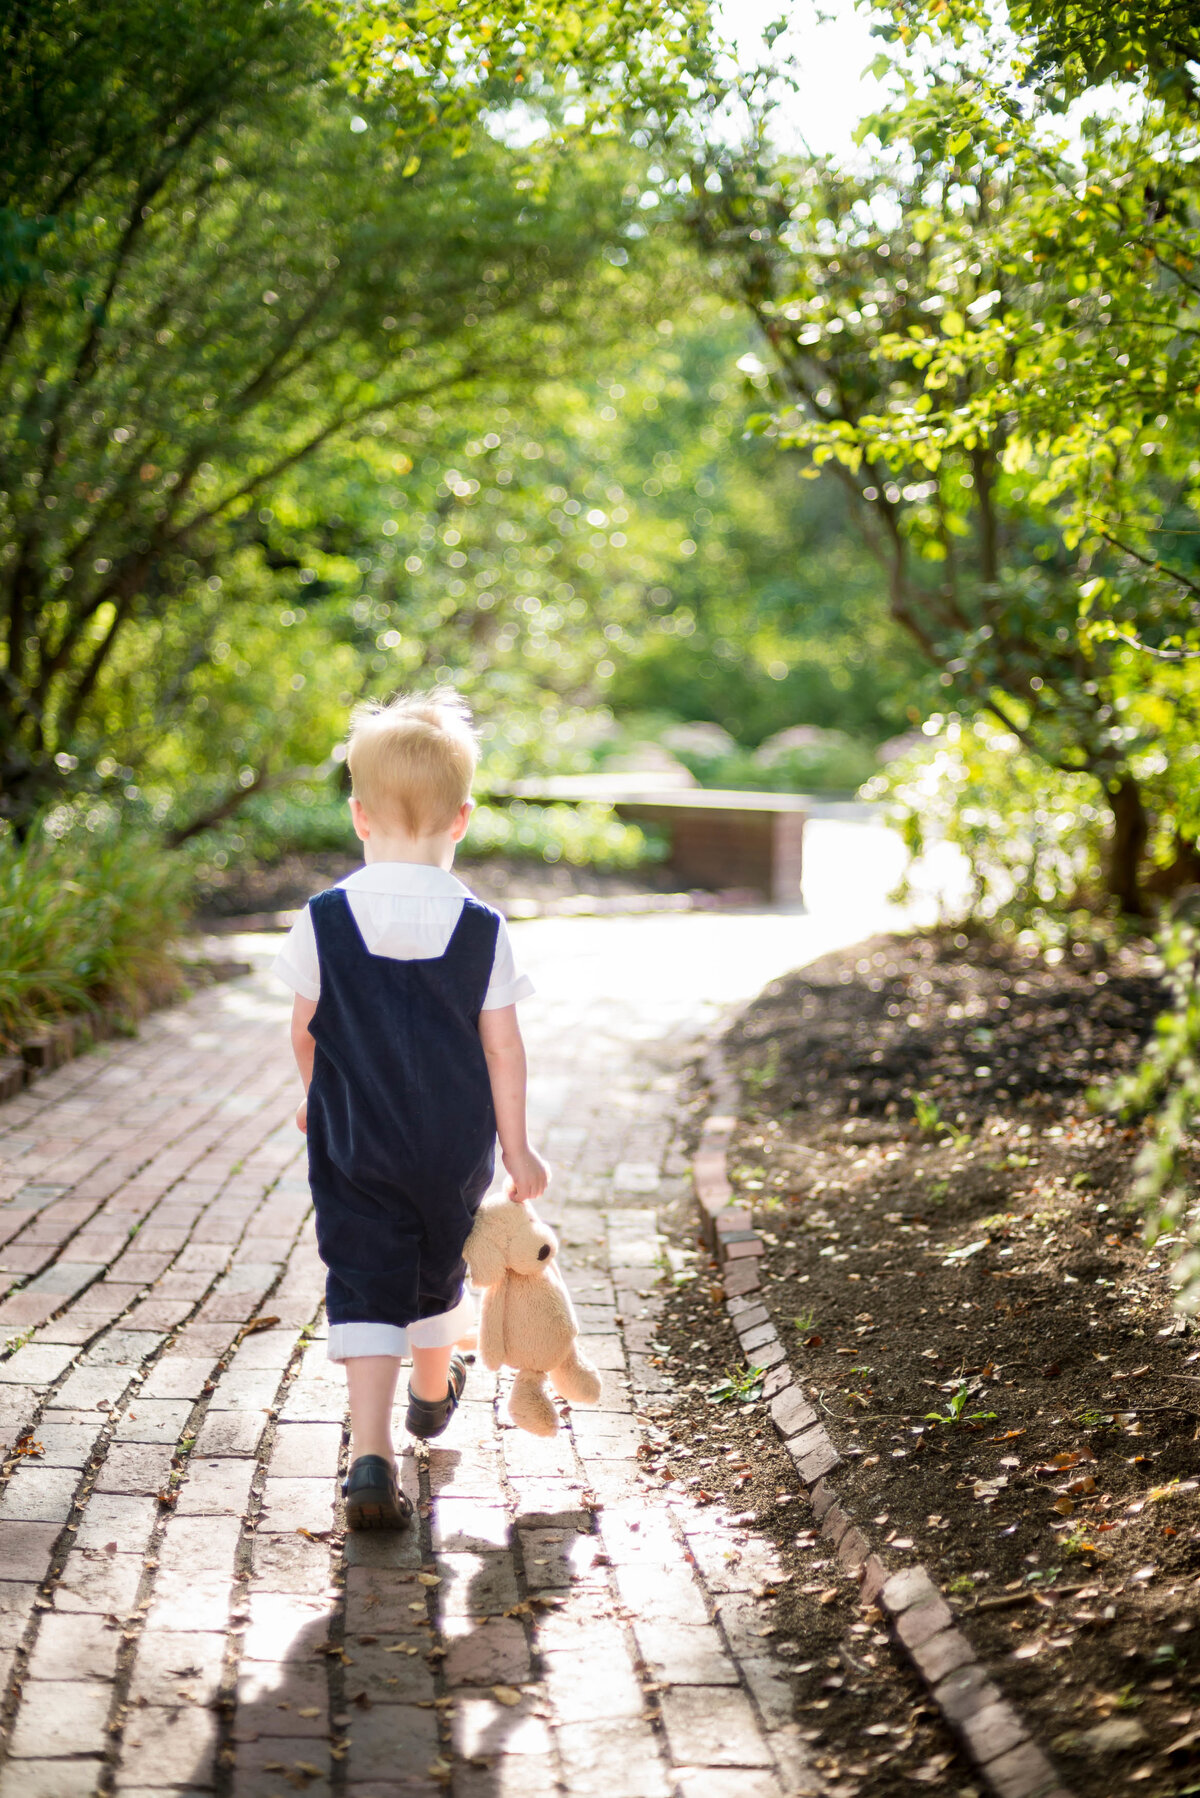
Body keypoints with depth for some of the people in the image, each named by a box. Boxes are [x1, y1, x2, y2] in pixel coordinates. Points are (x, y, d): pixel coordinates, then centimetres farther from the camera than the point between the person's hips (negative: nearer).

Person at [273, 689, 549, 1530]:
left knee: (364, 1282, 0)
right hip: (455, 1145, 2)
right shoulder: (482, 929, -10)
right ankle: (433, 1390, 49)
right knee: (440, 1262, 24)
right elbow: (503, 1048, -7)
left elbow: (304, 1029, 0)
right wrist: (517, 1147, 3)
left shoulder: (325, 919, -11)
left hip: (353, 1145, -2)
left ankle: (371, 1454, -15)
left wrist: (316, 1096, 20)